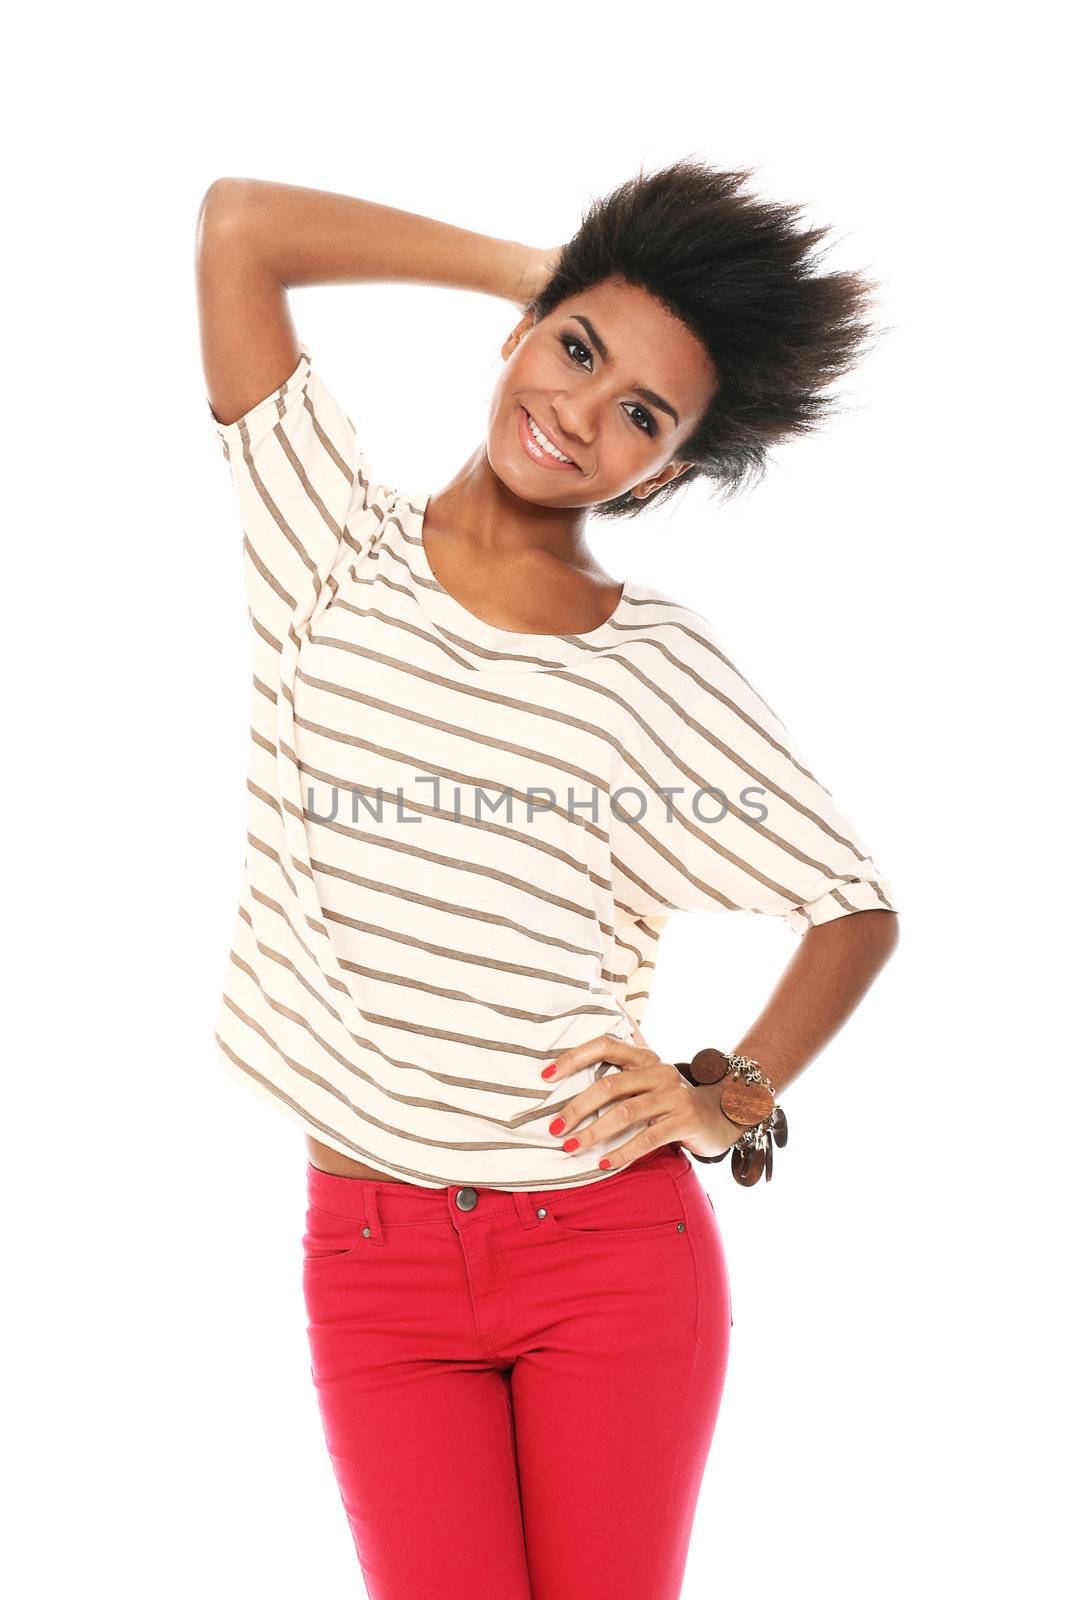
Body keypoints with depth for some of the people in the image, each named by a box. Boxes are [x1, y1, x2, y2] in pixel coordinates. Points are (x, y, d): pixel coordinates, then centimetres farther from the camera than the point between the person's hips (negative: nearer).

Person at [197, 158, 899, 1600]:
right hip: (376, 1262, 0)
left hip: (616, 1251, 0)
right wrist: (540, 274, -1)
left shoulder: (661, 670, -3)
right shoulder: (336, 547, 0)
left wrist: (732, 1097, -6)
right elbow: (240, 222, -7)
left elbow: (856, 907, 7)